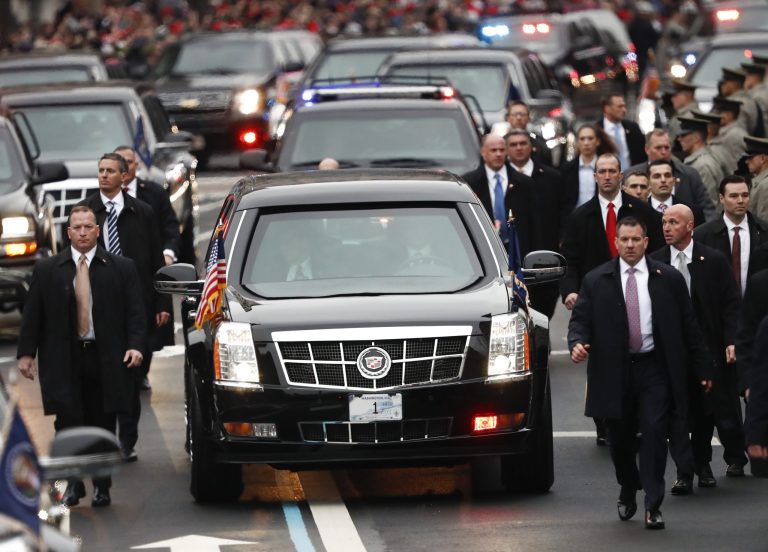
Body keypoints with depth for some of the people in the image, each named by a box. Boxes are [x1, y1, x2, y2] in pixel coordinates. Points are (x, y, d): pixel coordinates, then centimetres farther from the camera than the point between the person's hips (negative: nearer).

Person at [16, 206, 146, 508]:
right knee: (68, 424, -6)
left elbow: (135, 311, 3)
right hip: (63, 359, 0)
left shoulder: (121, 268, 6)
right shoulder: (47, 270, 7)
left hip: (105, 359, 0)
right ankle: (73, 483, 6)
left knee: (103, 424, 3)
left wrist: (136, 345, -11)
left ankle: (102, 486, 13)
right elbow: (32, 314, 8)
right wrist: (26, 353, 1)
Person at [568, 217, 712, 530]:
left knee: (654, 434, -10)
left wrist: (702, 368, 7)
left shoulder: (668, 279, 4)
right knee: (620, 439, 9)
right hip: (614, 371, 1)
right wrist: (577, 344, -18)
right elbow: (580, 320, 5)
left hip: (654, 369, -1)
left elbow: (689, 327, 7)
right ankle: (628, 492, 34)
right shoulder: (596, 281, 4)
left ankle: (653, 507, -8)